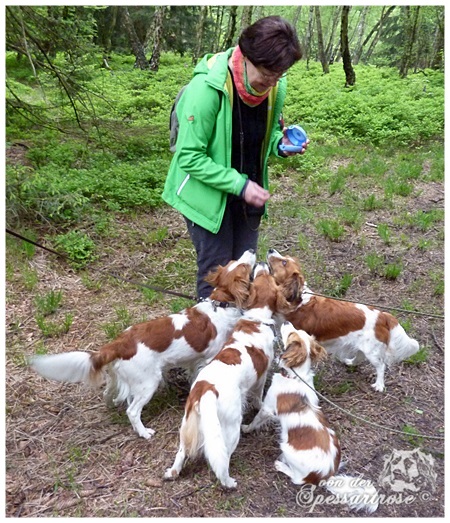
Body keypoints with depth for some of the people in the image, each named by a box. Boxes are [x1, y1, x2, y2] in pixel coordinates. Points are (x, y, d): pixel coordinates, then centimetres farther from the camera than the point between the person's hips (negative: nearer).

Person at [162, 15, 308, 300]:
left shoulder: (276, 88, -7)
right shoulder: (207, 87, -25)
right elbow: (190, 157, -22)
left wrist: (281, 144, -12)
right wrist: (239, 184, -25)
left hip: (249, 192, 6)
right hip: (209, 195, -5)